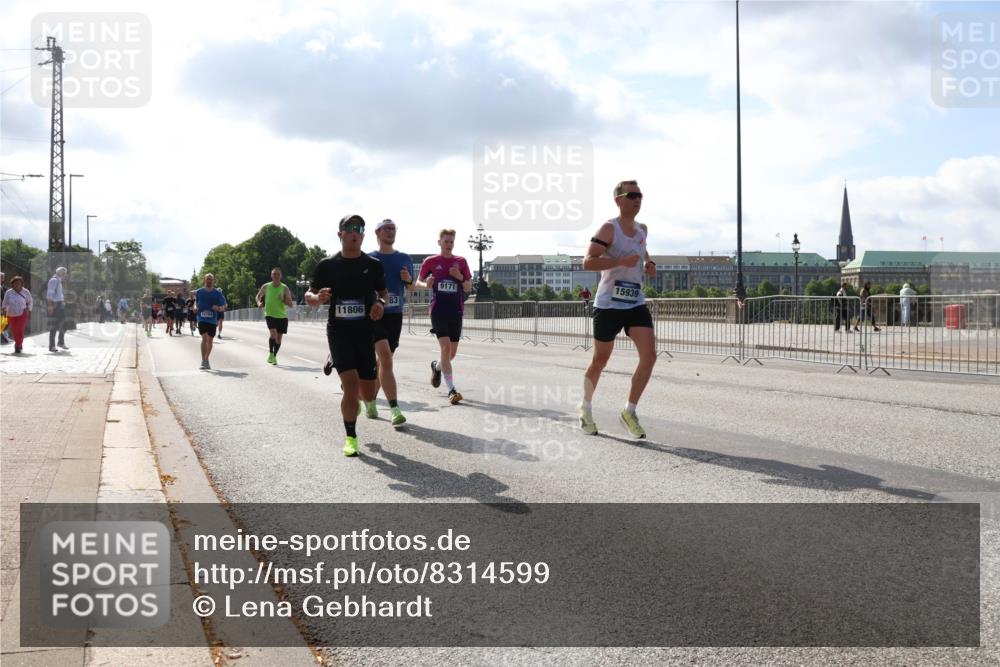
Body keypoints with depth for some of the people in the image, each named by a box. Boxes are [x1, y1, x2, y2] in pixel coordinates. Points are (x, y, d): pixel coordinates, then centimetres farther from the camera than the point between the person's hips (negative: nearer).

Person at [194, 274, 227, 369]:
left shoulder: (217, 293, 1)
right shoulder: (199, 292, 5)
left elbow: (224, 306, 2)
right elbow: (196, 302, 21)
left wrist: (218, 308, -19)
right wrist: (195, 307, -1)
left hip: (213, 320, 1)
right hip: (202, 319, -1)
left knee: (209, 340, 10)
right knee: (204, 338, -16)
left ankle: (206, 360, 25)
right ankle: (204, 361, -14)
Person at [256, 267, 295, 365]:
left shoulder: (285, 288, -3)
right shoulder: (266, 287, 0)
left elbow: (291, 303, -5)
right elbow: (258, 296, 17)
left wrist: (283, 300, -24)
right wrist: (259, 303, -3)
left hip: (282, 316, 1)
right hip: (270, 315, -1)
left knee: (279, 338, 7)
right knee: (273, 334, -22)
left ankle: (274, 356, 25)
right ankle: (270, 354, -5)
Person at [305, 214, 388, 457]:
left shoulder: (374, 265, 4)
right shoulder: (327, 265, 1)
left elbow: (383, 292, 17)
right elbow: (309, 295, 7)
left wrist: (380, 303, -6)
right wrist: (318, 298, -17)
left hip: (365, 332, 2)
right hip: (338, 331, -2)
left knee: (368, 395, 3)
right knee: (351, 383, -17)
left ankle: (353, 395, 42)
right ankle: (350, 438, 0)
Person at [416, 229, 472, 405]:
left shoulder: (461, 262, 8)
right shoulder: (430, 262, 3)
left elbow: (468, 288, 10)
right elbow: (418, 282, 11)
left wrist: (460, 277, -10)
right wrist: (426, 285, -12)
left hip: (456, 311, 3)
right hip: (438, 310, -3)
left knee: (452, 352, 7)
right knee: (446, 346, -17)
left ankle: (437, 366, 42)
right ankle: (451, 390, -16)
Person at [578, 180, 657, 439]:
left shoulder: (642, 230, 11)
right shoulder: (609, 228, -11)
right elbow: (588, 262, -20)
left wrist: (648, 264, 11)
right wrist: (622, 261, -28)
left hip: (636, 303, 6)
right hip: (609, 304, -6)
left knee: (649, 355, -11)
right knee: (600, 360, 7)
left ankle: (629, 412, 2)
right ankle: (586, 408, 30)